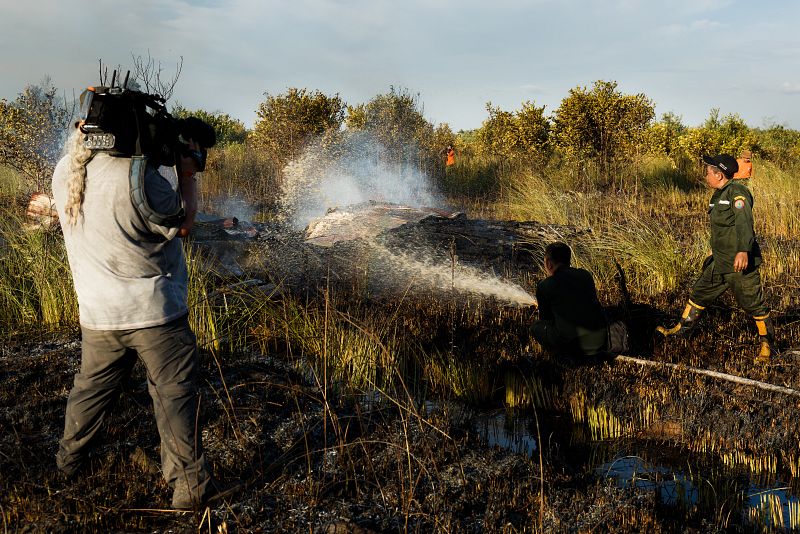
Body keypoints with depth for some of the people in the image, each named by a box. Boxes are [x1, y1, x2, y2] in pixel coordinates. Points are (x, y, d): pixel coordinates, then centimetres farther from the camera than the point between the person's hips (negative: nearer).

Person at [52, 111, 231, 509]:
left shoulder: (65, 171, -2)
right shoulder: (139, 176, -24)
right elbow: (182, 224, -10)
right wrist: (187, 175, -1)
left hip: (97, 315, 6)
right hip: (154, 312, -6)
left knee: (92, 387, 25)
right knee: (175, 395, 4)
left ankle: (69, 460, 43)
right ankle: (189, 486, 12)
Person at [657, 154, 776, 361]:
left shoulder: (737, 192, -16)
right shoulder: (719, 195, 14)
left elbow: (744, 223, -29)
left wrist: (743, 251, -41)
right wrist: (715, 253, 31)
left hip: (741, 263, -10)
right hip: (720, 262, 10)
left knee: (753, 304, -1)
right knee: (700, 292, 16)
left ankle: (767, 344, 13)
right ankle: (683, 329, 29)